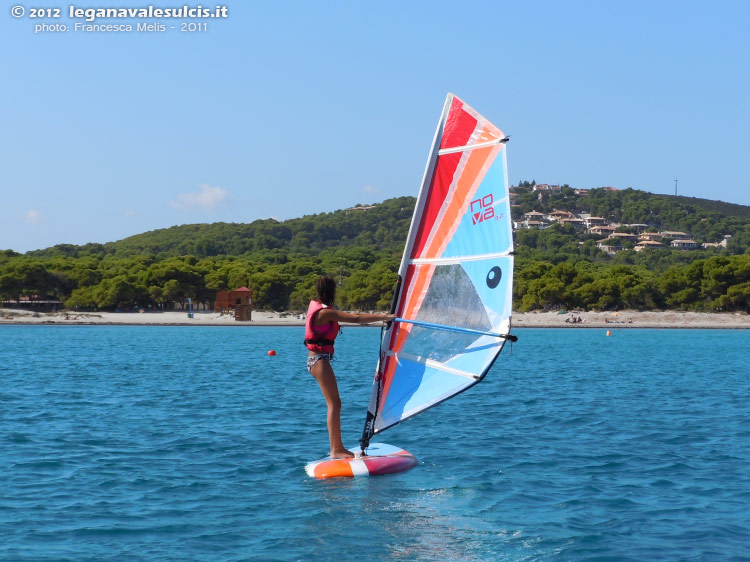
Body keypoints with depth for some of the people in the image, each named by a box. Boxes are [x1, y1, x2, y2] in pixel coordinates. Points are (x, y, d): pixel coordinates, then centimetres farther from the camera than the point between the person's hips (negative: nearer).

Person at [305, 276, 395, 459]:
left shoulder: (315, 305, 10)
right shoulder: (325, 312, -17)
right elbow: (356, 319, -20)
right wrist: (383, 317, -17)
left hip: (317, 359, 10)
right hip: (319, 360, -10)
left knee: (335, 403, 11)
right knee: (334, 403, -11)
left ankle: (338, 447, 14)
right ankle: (335, 450, -13)